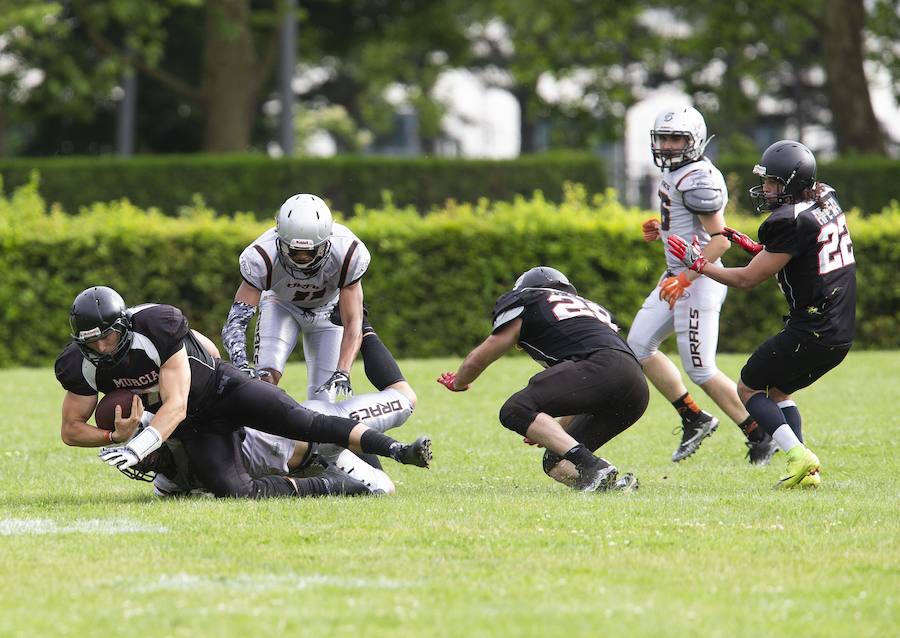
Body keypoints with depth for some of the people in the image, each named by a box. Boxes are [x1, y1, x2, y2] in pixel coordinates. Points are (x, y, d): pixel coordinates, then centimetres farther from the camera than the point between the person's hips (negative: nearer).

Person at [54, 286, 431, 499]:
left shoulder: (156, 327, -29)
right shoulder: (83, 366, -15)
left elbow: (175, 406, -28)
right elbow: (72, 429, -3)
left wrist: (139, 447, -41)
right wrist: (115, 438, -22)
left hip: (223, 389, -3)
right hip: (195, 423, 3)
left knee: (305, 423, -20)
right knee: (234, 492, -20)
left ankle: (397, 451, -16)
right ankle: (324, 488, -5)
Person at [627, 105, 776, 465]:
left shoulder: (697, 179, -19)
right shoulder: (674, 174, 11)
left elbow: (720, 240, -23)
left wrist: (685, 279, -28)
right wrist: (660, 230, 10)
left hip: (698, 280, -10)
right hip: (677, 277, 10)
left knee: (700, 370, -7)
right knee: (639, 346, 12)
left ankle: (759, 436, 3)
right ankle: (694, 420, 18)